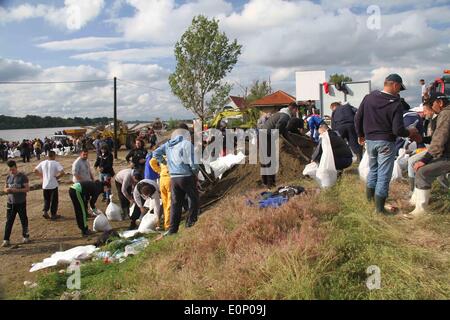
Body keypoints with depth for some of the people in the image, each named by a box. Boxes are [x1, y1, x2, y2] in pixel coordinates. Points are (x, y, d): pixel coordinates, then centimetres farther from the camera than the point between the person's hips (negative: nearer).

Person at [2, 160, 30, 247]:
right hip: (10, 202, 4)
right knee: (9, 221, 2)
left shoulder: (22, 176, -6)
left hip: (21, 202, -3)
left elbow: (27, 188, -10)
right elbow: (5, 189, 14)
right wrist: (6, 190, -10)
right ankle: (6, 240, 4)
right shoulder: (8, 177, 8)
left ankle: (26, 237, 25)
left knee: (24, 220, 9)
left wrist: (17, 190, -23)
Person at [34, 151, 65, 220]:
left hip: (45, 185, 4)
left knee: (46, 199, 19)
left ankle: (45, 211, 5)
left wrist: (42, 176, 14)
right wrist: (57, 177, -6)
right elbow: (62, 172, -23)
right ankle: (53, 214, 15)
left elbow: (35, 170, 9)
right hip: (53, 185, -4)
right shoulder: (56, 163, -12)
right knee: (54, 200, 8)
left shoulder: (43, 163, 3)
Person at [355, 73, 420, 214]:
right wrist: (409, 132, 2)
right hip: (386, 143, -5)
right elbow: (398, 130, -19)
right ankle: (380, 207, 8)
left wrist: (360, 134, 17)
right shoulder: (396, 104, -15)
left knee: (373, 169, 24)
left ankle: (370, 196, 36)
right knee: (384, 174, 3)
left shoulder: (368, 97, -2)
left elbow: (358, 118, 3)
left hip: (370, 140, 5)